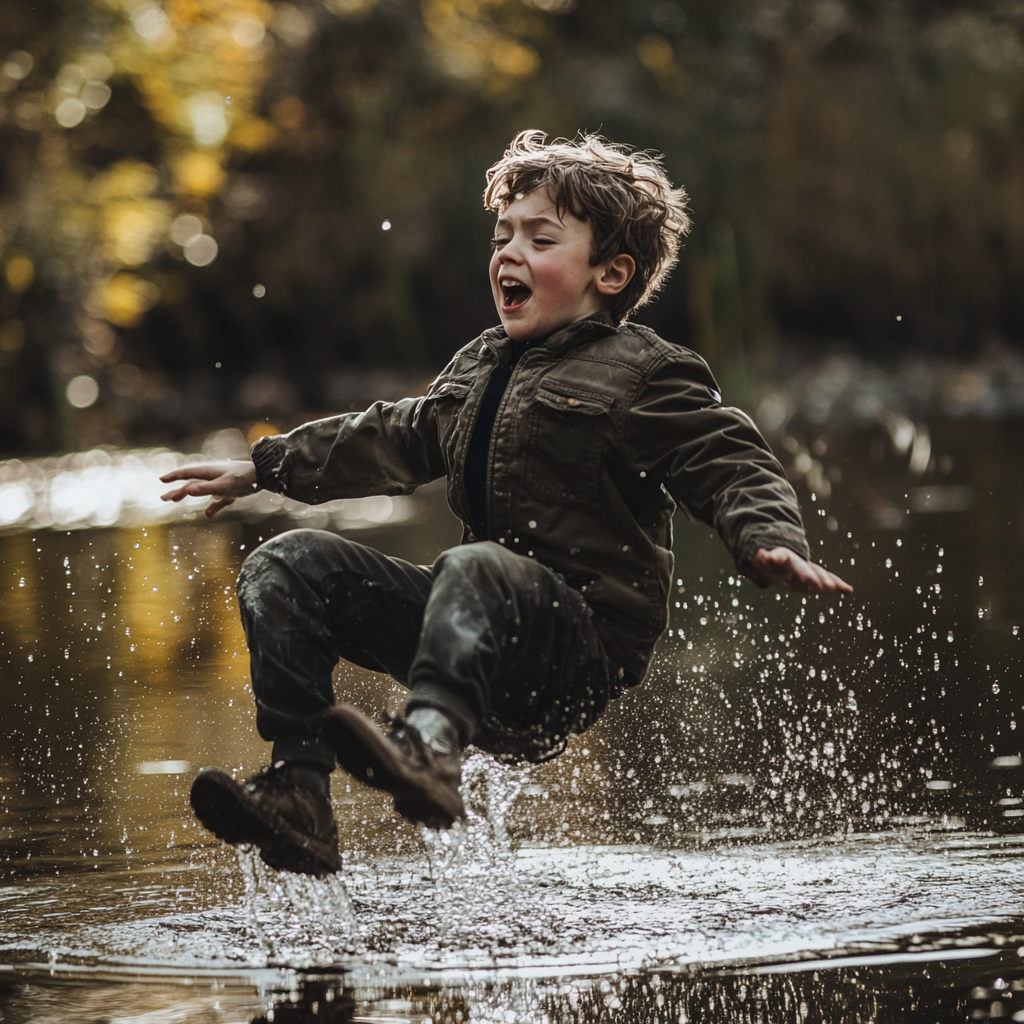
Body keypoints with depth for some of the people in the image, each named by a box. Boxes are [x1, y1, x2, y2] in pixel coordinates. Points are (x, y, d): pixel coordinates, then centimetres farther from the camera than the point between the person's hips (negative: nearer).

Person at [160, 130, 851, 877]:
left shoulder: (642, 376, -3)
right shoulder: (482, 366, 22)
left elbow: (733, 468, -11)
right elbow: (402, 438, 36)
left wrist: (772, 544, -33)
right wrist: (264, 468, 39)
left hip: (583, 644, -8)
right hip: (492, 623, 8)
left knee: (474, 569, -40)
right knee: (288, 568, -3)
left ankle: (429, 745, -68)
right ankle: (297, 793, -18)